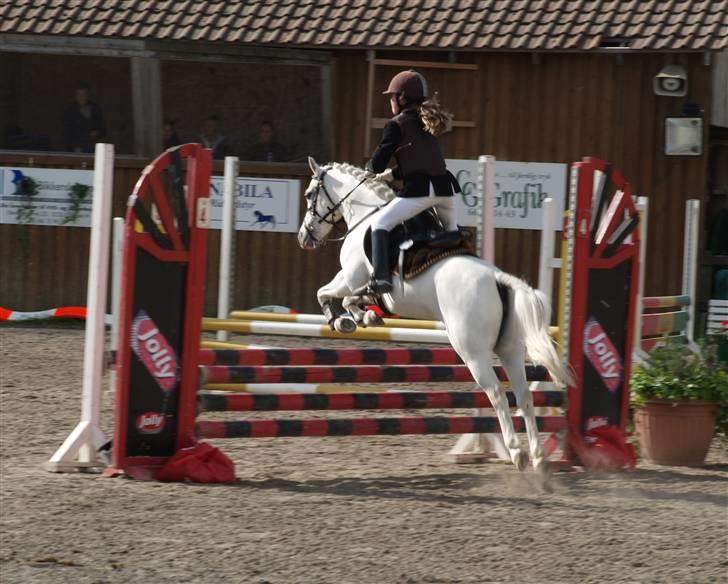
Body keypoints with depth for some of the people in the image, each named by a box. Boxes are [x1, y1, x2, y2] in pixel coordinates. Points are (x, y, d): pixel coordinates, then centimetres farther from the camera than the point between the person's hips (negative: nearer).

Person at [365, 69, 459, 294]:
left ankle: (381, 277, -19)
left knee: (380, 223, -3)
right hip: (445, 188, 7)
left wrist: (369, 167, 19)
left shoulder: (397, 125, -2)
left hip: (419, 190, -7)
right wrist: (393, 174, 28)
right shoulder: (427, 122, 20)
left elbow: (377, 164, -3)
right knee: (451, 229, 32)